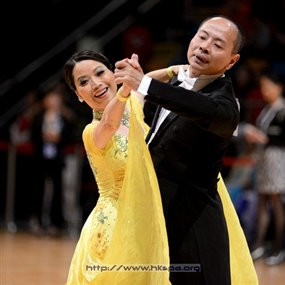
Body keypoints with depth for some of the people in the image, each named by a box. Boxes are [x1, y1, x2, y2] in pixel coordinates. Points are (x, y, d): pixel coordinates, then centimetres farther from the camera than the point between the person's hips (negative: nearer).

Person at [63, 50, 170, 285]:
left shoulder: (136, 104, 2)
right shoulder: (92, 133, -16)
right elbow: (109, 124, -37)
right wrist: (125, 88, -57)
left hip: (150, 226, 6)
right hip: (116, 229, -6)